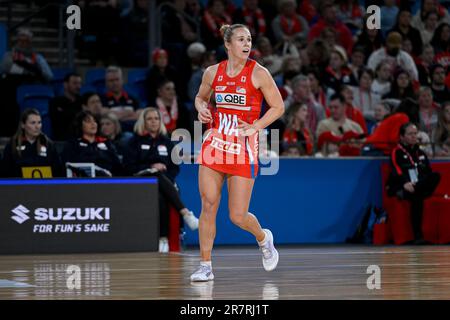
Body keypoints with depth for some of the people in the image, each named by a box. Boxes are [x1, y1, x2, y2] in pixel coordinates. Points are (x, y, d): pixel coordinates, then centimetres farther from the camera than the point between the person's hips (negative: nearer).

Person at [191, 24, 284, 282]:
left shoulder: (258, 73, -6)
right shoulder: (213, 72, 5)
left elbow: (278, 107, -2)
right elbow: (200, 97, 22)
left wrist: (255, 127, -13)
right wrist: (202, 109, 0)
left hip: (244, 148, -3)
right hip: (215, 144, 3)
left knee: (238, 217, -2)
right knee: (208, 206, -4)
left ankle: (263, 238, 32)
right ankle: (205, 266, 5)